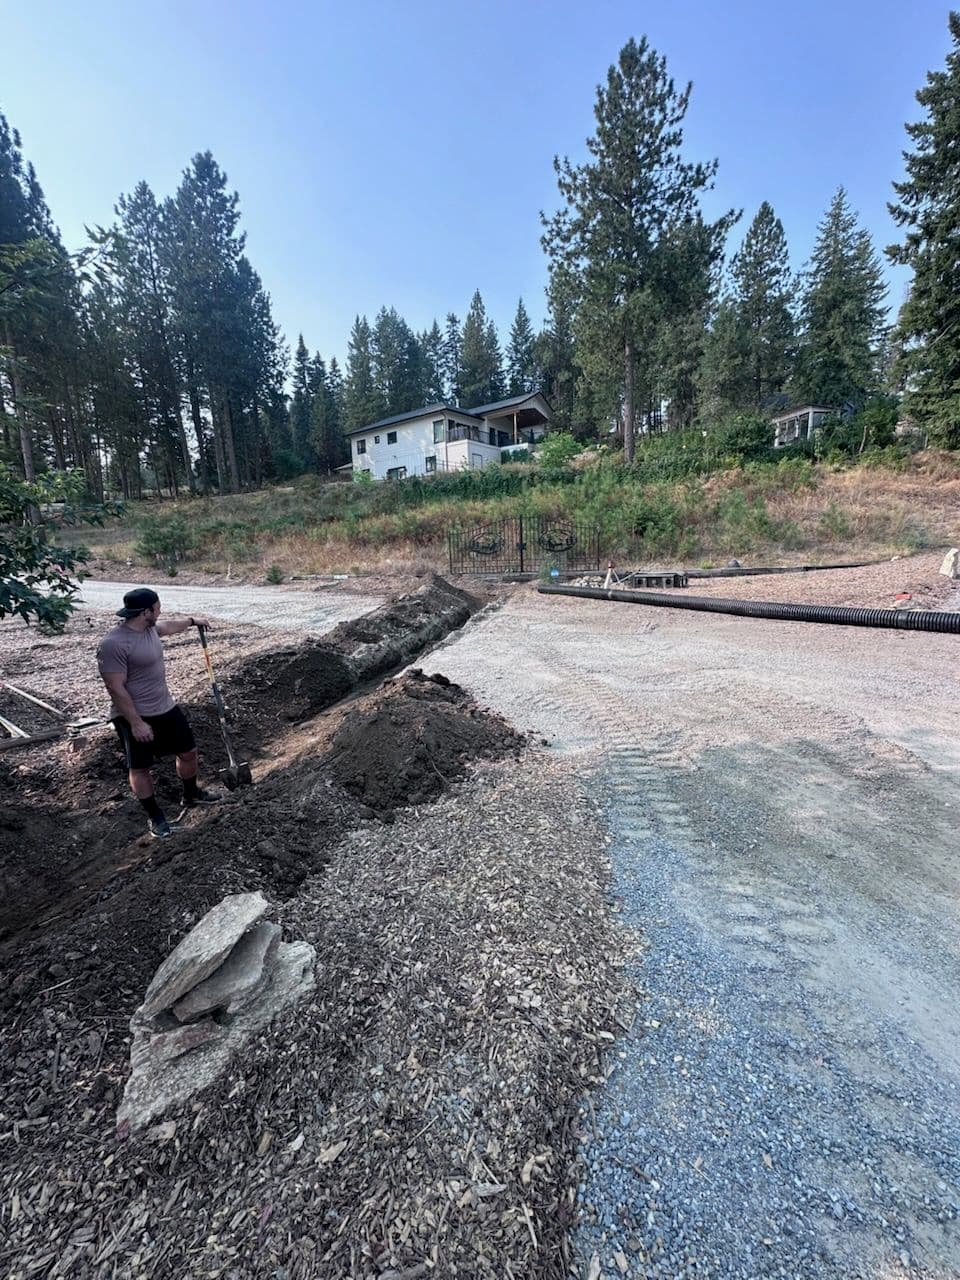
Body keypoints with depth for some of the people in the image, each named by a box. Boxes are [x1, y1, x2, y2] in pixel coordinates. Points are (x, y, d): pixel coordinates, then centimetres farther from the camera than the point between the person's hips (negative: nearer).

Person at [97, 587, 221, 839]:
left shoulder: (150, 628, 1)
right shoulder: (114, 644, -25)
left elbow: (168, 626, 26)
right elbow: (116, 689, -24)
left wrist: (193, 621, 41)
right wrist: (136, 723, -22)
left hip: (166, 707, 8)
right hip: (136, 717, -8)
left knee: (188, 752, 16)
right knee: (140, 768, 10)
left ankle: (192, 795, 40)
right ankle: (154, 816, 27)